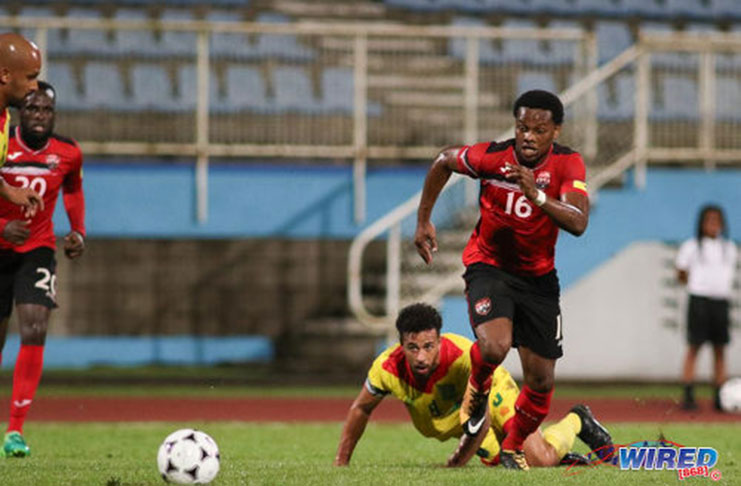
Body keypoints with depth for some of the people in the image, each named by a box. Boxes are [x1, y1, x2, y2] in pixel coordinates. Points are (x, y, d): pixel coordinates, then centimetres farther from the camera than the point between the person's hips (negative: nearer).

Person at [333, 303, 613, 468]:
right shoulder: (388, 368, -30)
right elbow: (361, 409, -10)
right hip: (444, 422, 4)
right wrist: (341, 463, -9)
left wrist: (456, 465, -41)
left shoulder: (464, 358, -41)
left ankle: (577, 421, 18)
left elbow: (481, 419, -34)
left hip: (492, 392, -4)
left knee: (541, 459, -15)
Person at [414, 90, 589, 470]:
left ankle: (513, 448, 29)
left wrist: (537, 196, -46)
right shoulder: (491, 157, -18)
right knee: (494, 346, -30)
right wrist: (423, 221, 6)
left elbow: (578, 223, -31)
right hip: (488, 265, -2)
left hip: (538, 275, 2)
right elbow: (443, 162, 3)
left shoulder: (567, 164, -16)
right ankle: (477, 389, 7)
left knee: (541, 380, 2)